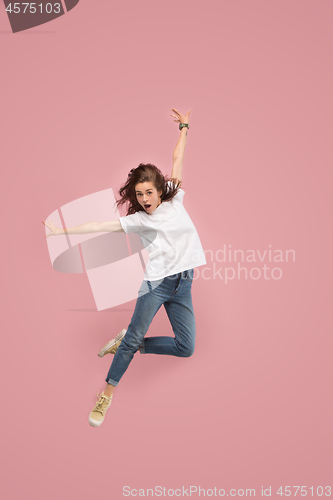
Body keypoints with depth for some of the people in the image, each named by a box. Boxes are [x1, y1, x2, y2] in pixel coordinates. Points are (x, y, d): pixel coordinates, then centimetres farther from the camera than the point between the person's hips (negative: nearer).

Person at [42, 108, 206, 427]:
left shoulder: (174, 200, 7)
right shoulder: (138, 219, 1)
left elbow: (177, 159, 14)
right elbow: (100, 226, -2)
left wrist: (184, 126, 21)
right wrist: (60, 231, -6)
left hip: (183, 284, 4)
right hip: (157, 282, -3)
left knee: (185, 348, 2)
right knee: (134, 335, -8)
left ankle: (129, 345, 20)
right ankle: (107, 392, 11)